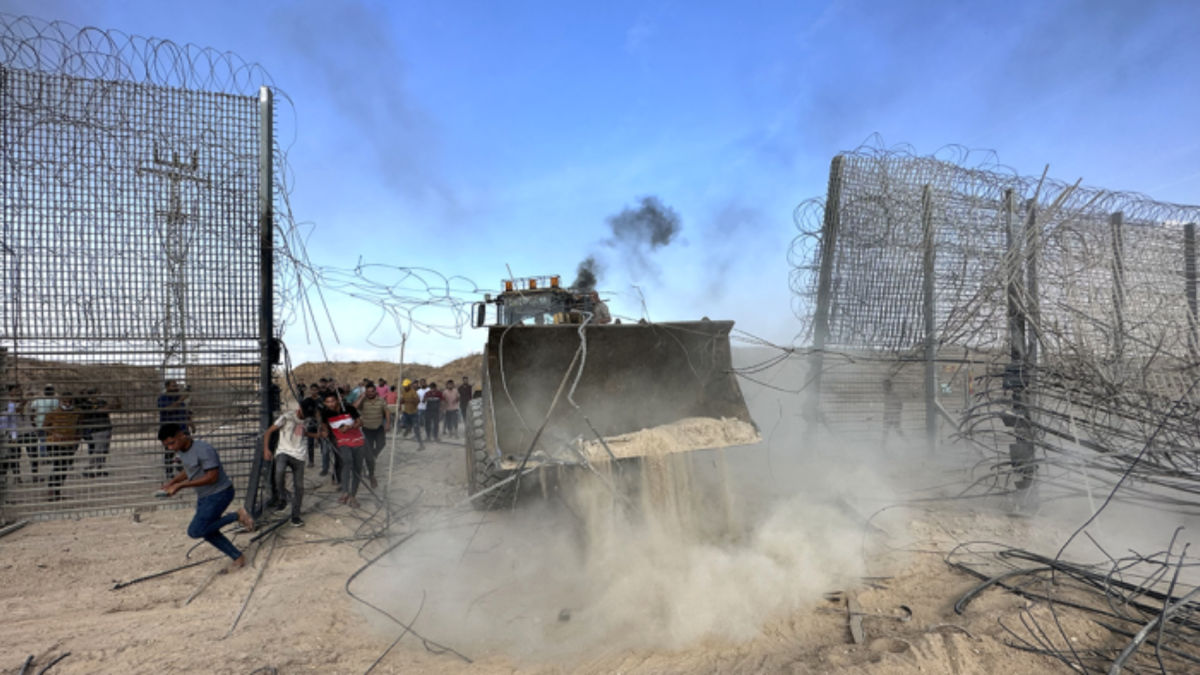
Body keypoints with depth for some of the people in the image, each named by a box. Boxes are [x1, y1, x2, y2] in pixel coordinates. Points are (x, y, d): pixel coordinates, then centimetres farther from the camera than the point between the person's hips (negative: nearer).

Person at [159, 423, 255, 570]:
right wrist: (172, 482, 1)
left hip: (219, 494, -9)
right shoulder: (181, 450, 2)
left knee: (195, 531, -14)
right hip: (204, 497, 9)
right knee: (208, 532, 11)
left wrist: (181, 485, -25)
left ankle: (237, 516, -3)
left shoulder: (203, 449, -25)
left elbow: (212, 477, -27)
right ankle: (238, 557, 23)